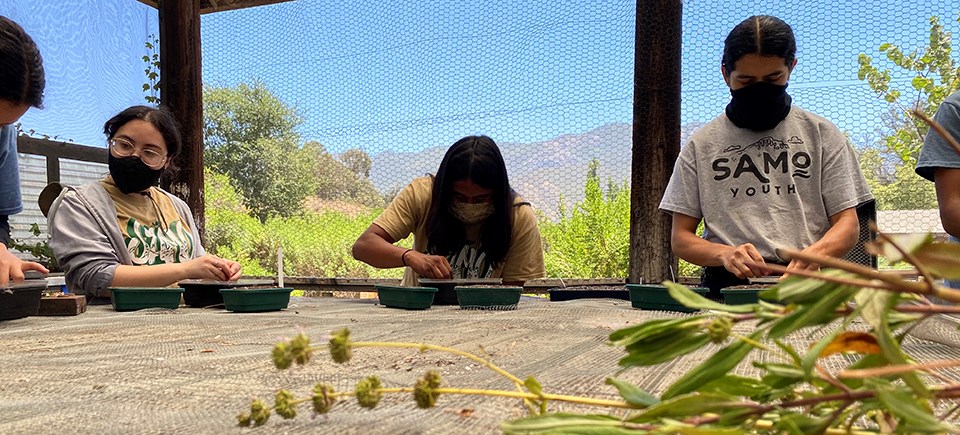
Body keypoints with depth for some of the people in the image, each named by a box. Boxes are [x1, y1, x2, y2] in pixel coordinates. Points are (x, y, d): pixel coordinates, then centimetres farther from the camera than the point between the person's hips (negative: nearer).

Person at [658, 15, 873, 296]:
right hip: (727, 286, 0)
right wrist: (725, 253, -11)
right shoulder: (702, 144, 12)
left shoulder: (822, 135, 14)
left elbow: (848, 225, 11)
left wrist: (816, 251, -12)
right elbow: (680, 238, 10)